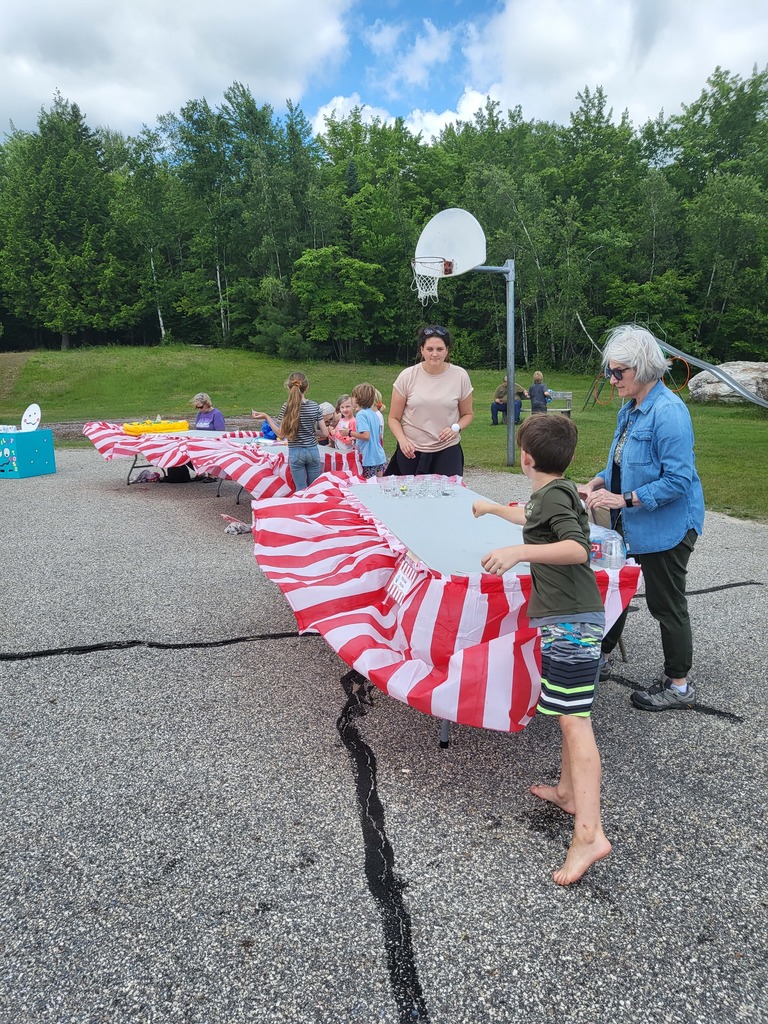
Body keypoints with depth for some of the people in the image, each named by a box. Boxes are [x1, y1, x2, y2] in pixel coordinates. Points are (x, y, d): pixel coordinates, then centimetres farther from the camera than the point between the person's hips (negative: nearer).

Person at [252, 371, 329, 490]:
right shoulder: (314, 406, -4)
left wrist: (266, 417, -1)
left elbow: (280, 433, -9)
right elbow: (325, 433, -4)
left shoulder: (287, 407, -10)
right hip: (313, 452, 2)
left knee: (301, 490, 7)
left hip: (295, 453, -2)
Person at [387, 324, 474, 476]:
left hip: (447, 451, 0)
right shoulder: (407, 377, -4)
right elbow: (394, 418, 2)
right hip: (411, 451, 0)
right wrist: (402, 440, -16)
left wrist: (456, 428, -11)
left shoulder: (460, 376, -1)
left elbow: (467, 414, 10)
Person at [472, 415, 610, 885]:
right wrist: (491, 508, 55)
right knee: (572, 713, 19)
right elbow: (530, 517, 40)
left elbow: (578, 548, -24)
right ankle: (569, 791, 32)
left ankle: (589, 834, -13)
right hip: (574, 617, 10)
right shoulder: (556, 492, 18)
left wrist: (519, 552, -32)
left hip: (569, 621, -10)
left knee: (574, 719, -13)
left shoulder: (554, 494, -11)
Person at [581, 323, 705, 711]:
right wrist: (597, 485, 1)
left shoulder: (668, 412, -22)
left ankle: (678, 685, 24)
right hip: (630, 525, 9)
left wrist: (624, 499, -26)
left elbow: (678, 479, -25)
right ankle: (600, 658, 36)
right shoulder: (629, 409, 6)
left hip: (665, 528, -9)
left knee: (666, 605, 5)